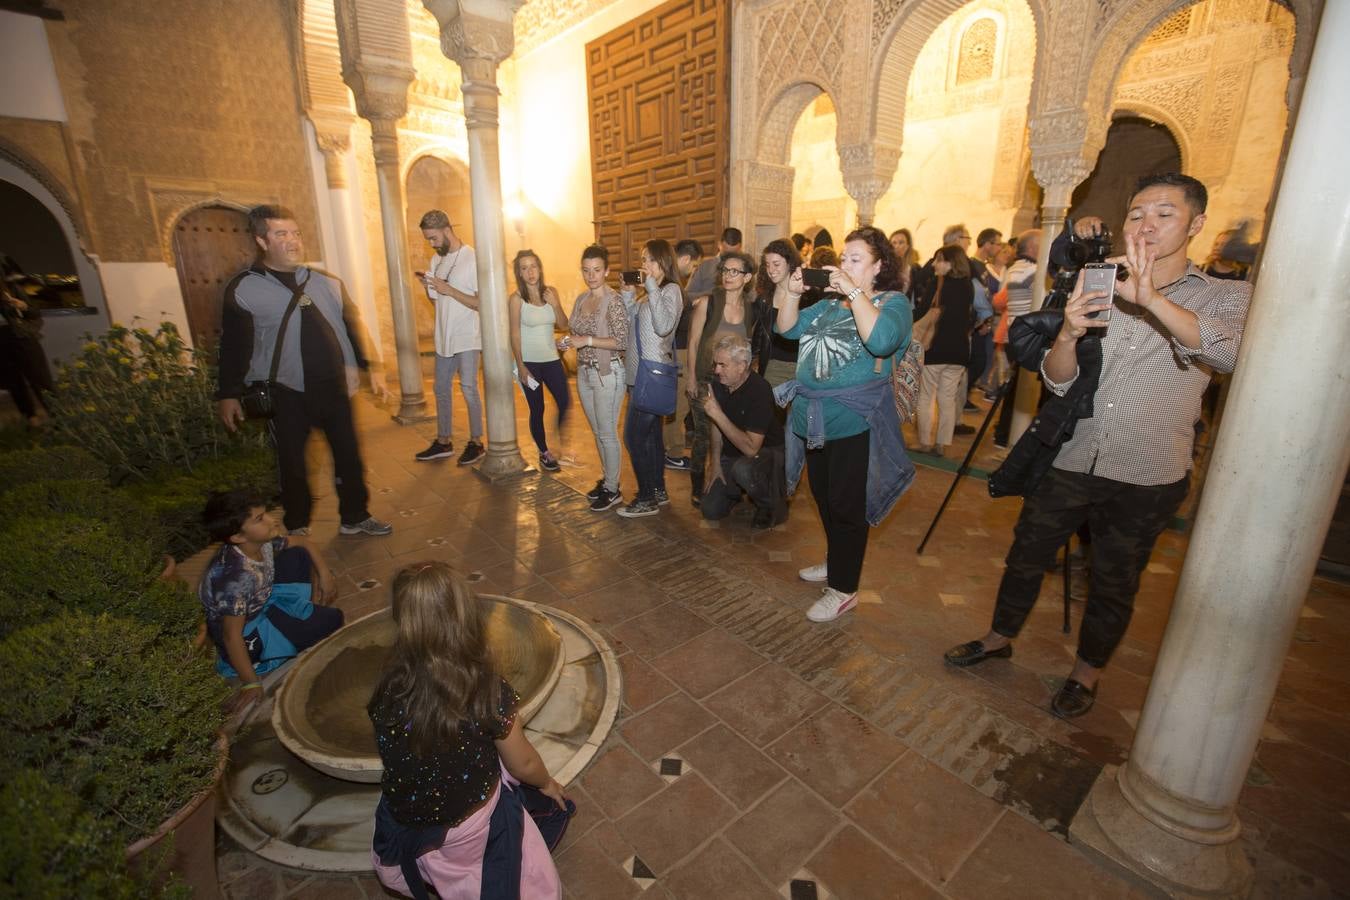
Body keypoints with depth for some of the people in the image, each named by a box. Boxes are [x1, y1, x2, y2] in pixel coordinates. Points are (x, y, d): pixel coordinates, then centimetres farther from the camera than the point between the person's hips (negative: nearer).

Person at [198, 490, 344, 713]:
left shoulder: (261, 543, -16)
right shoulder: (237, 578, -37)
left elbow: (302, 542, 6)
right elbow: (231, 637, -29)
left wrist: (324, 573, -3)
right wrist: (251, 683, -23)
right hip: (248, 633, -8)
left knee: (299, 555, 1)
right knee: (332, 619, -15)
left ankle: (313, 609, 10)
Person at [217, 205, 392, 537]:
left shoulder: (327, 282, 7)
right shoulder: (243, 289, -2)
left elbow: (352, 326, 11)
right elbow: (234, 345, -1)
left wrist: (370, 366, 5)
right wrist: (228, 394, 0)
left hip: (334, 386, 3)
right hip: (285, 394, -3)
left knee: (348, 455, 7)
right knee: (292, 463, 8)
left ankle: (355, 517, 23)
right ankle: (296, 528, 25)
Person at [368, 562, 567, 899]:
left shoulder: (387, 690, -24)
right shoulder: (490, 691, -31)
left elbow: (396, 755, -4)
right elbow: (524, 764, -14)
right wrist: (547, 783, 8)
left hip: (404, 829, 4)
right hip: (471, 831, -3)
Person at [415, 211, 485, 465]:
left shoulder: (472, 259, -11)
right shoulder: (436, 259, 11)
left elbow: (481, 303, -15)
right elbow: (436, 301, 15)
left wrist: (448, 289, -20)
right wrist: (428, 287, -5)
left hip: (467, 337, -7)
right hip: (444, 337, 7)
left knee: (468, 389, -2)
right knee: (441, 389, 12)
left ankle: (476, 442, 11)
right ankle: (443, 442, 24)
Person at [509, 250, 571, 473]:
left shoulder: (550, 293, 3)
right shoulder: (516, 299, -8)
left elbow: (563, 325, 5)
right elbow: (515, 335, -8)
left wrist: (555, 304, -11)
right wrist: (520, 366, -11)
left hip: (552, 359, 4)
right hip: (530, 362, -4)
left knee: (565, 403, 5)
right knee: (537, 409, 5)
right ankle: (544, 453, 21)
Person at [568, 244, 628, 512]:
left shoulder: (613, 300, -13)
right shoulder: (581, 300, 9)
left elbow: (622, 341, -17)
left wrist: (588, 341, -22)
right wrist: (570, 341, 0)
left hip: (607, 373, -8)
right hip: (584, 372, 8)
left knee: (607, 433, 0)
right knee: (597, 431, 15)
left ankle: (613, 490, 12)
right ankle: (607, 478, 30)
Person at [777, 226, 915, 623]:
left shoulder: (893, 302, -6)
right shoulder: (830, 302, 13)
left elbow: (881, 340, -27)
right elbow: (787, 329, 11)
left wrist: (854, 292, -23)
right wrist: (793, 293, -4)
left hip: (854, 423, -7)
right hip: (813, 417, 7)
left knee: (846, 506, 3)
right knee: (824, 498, 19)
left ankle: (844, 589, 18)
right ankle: (835, 563, 40)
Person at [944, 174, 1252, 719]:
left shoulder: (1226, 297, -2)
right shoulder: (1097, 290, 4)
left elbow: (1231, 352, -26)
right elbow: (1058, 380, -3)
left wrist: (1151, 297, -38)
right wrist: (1068, 334, -24)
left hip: (1147, 480, -2)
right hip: (1066, 464, 2)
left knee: (1113, 585, 15)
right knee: (1026, 558, 13)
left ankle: (1087, 672, 37)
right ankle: (999, 639, 35)